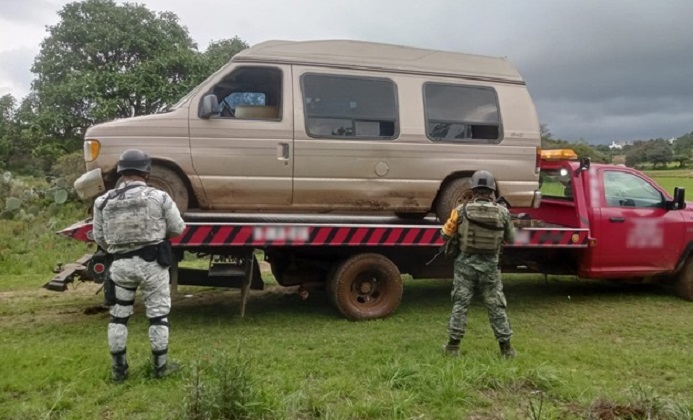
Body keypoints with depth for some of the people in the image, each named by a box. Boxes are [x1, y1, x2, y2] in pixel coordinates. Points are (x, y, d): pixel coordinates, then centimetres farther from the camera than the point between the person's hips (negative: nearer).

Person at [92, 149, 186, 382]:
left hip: (120, 264, 3)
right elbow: (178, 228, -1)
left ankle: (119, 368, 23)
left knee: (118, 316, 16)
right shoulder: (158, 197, -8)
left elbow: (99, 238, 6)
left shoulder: (104, 201, 1)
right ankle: (160, 366, 17)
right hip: (152, 263, -3)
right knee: (158, 315, 9)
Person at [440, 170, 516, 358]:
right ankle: (506, 347, 18)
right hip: (490, 265, 1)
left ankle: (453, 346, 14)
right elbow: (511, 239, 6)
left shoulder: (461, 210, -8)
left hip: (466, 263, 0)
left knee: (460, 304, 9)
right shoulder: (502, 212, -6)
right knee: (496, 306, 11)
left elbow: (446, 234, 0)